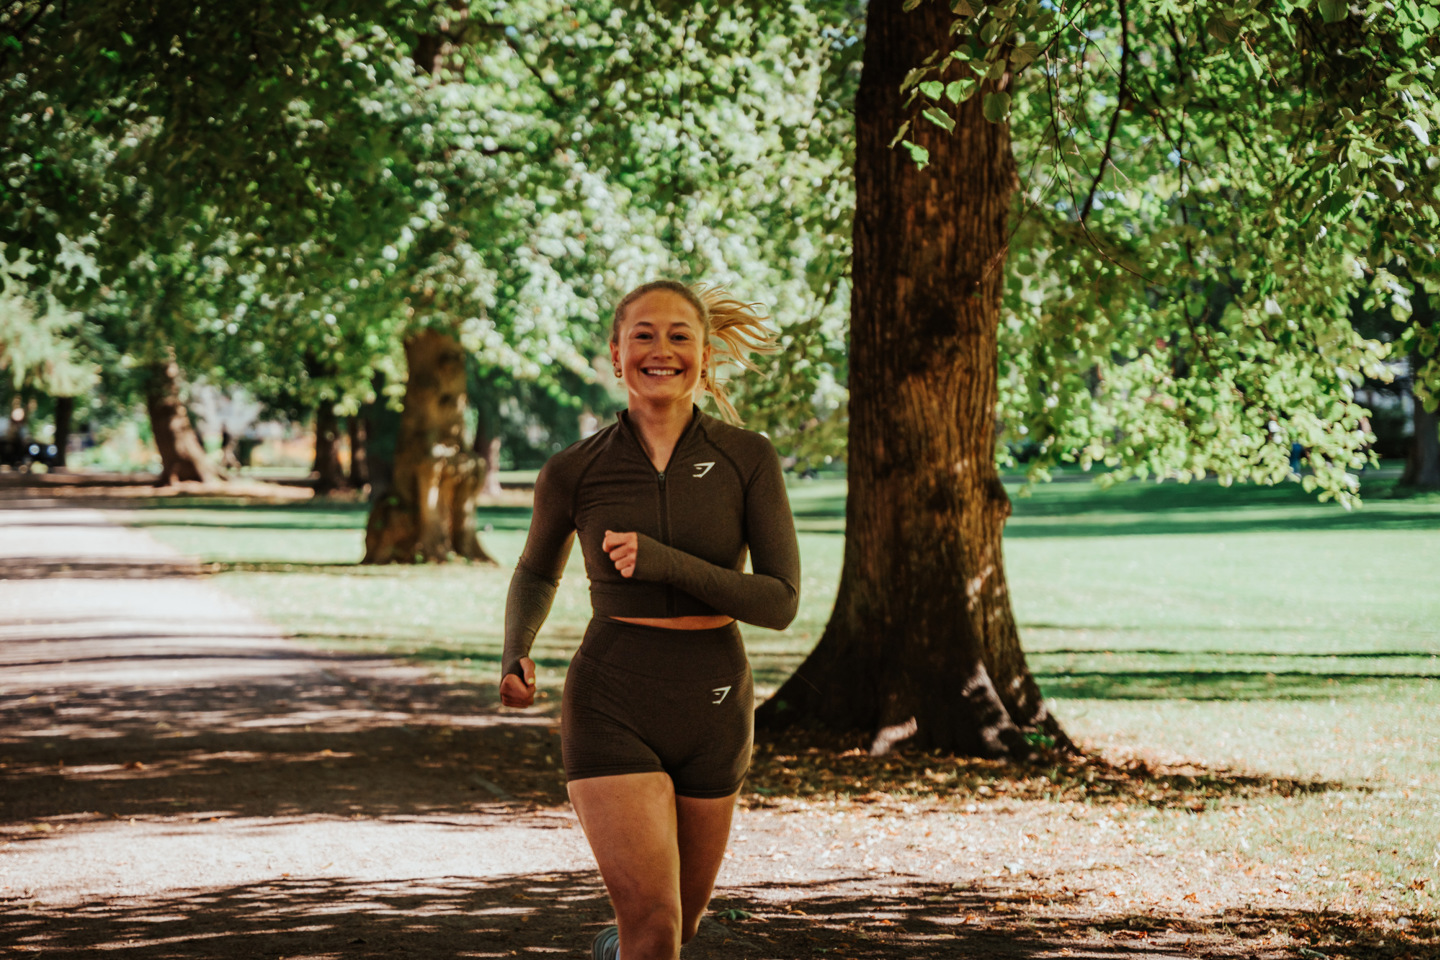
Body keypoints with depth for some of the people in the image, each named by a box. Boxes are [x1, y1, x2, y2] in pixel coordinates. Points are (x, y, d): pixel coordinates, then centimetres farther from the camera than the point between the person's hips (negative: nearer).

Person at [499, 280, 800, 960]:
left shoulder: (749, 459, -4)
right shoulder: (573, 473, -3)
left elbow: (781, 602, -9)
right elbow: (538, 572, 16)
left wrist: (666, 564, -22)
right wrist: (514, 657, -3)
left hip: (712, 713, 2)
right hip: (613, 712, -2)